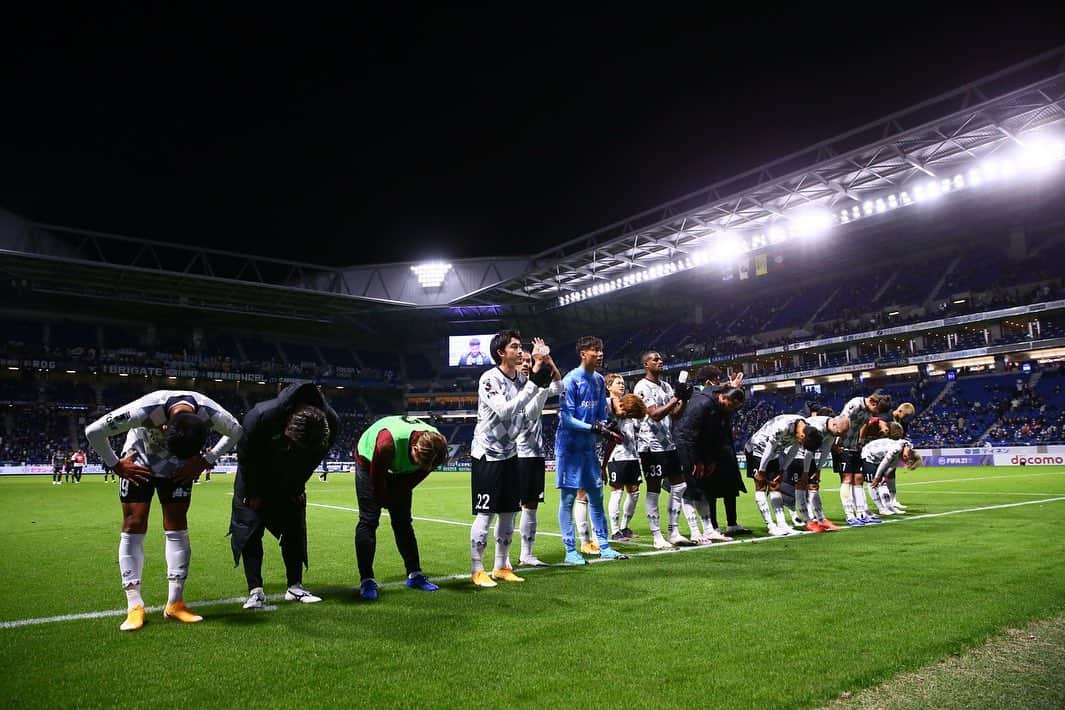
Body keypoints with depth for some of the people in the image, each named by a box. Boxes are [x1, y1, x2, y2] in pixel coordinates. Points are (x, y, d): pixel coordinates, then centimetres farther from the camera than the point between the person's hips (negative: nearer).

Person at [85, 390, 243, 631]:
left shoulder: (210, 412, -32)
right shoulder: (146, 409, -40)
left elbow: (236, 433, -8)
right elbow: (93, 431, -27)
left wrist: (205, 461, -11)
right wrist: (116, 465, -16)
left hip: (178, 469, 2)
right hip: (140, 463, -2)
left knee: (177, 527, -1)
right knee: (134, 527, -7)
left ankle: (175, 603, 7)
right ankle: (134, 606, 1)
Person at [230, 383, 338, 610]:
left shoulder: (331, 423, -30)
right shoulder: (260, 417, -40)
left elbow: (313, 459, -7)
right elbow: (245, 457, -21)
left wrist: (298, 489, -2)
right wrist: (252, 494, -12)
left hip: (290, 483, 3)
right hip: (256, 479, -3)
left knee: (295, 529, 2)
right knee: (249, 528, -7)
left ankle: (295, 586, 12)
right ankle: (255, 591, -1)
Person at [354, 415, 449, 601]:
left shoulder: (436, 444, -29)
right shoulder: (388, 442, -44)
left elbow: (422, 472, -9)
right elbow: (376, 476, -26)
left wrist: (399, 497, -3)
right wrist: (385, 501, -9)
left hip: (400, 470, 5)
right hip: (369, 461, -4)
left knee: (403, 521, 6)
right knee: (368, 520, -13)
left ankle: (414, 574, 13)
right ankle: (366, 581, -10)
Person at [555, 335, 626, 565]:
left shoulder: (599, 380, 8)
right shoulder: (570, 380, -14)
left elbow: (601, 415, 13)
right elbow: (566, 419, -16)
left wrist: (607, 431, -7)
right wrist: (593, 428, -23)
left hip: (589, 447, 7)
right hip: (569, 447, -7)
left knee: (596, 496, 12)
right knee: (568, 498, 0)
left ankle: (604, 546, 22)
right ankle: (570, 551, 8)